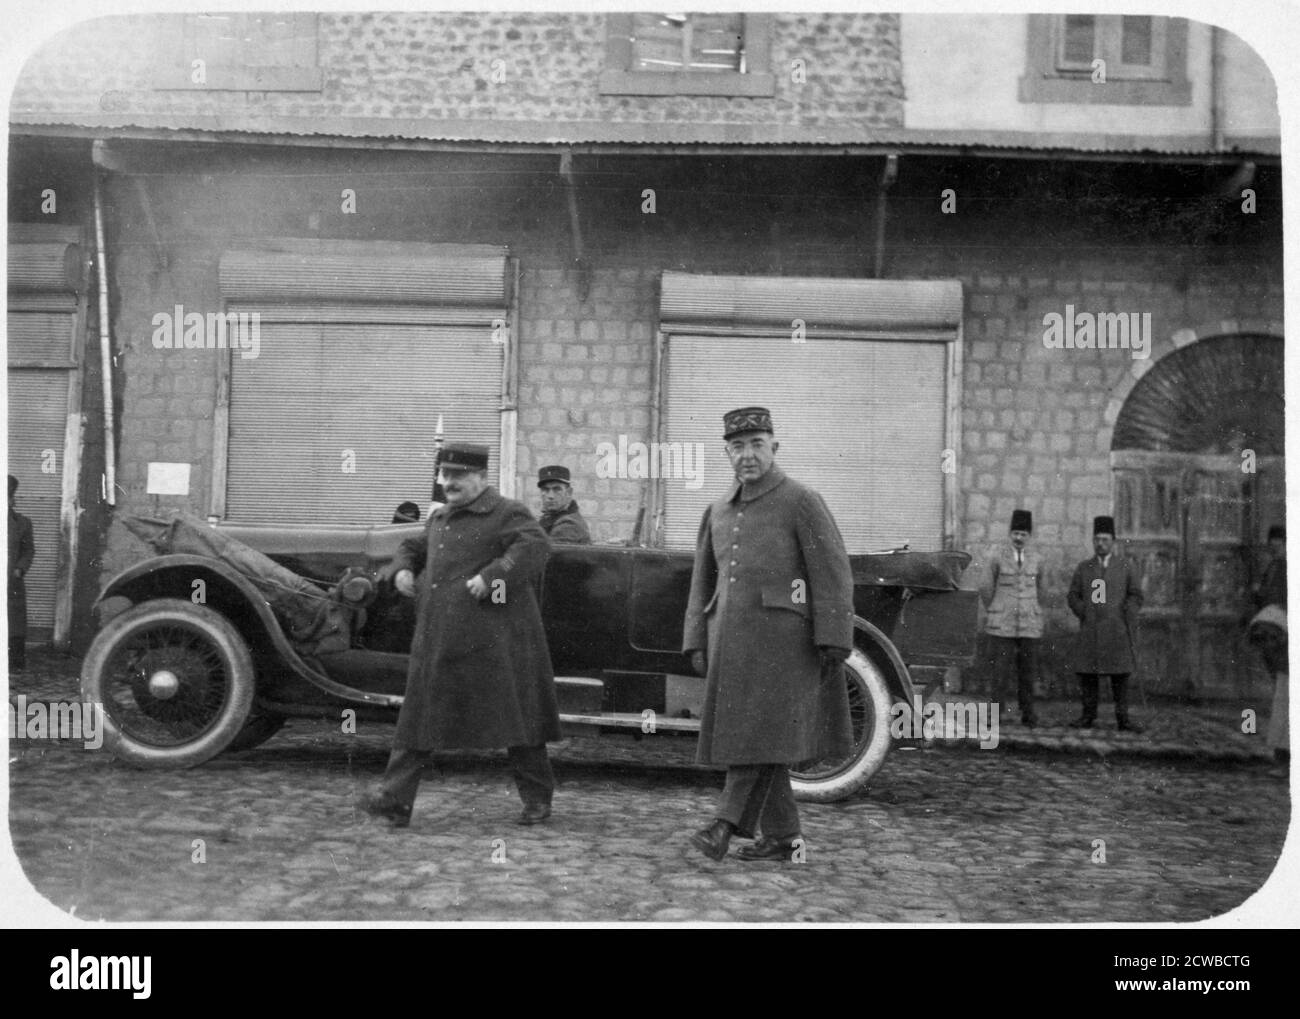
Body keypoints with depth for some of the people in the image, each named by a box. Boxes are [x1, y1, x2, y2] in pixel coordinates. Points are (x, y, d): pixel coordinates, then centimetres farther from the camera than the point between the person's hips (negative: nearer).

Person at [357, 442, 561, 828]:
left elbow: (535, 545, -21)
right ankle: (395, 799, 8)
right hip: (436, 637, 7)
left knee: (514, 717, 2)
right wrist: (403, 568, 11)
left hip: (491, 642, -7)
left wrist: (492, 576, -30)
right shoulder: (440, 519, 18)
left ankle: (538, 799, 16)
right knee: (418, 716, 5)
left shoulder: (505, 514, -5)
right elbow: (413, 546, 33)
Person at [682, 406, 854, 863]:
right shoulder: (718, 512, 14)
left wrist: (833, 641, -15)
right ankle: (783, 837, 14)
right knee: (742, 734, 6)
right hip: (730, 637, 6)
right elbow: (703, 582, 16)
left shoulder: (802, 501, -4)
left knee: (763, 729, -12)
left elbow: (833, 573, -9)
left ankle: (726, 824, -15)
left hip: (781, 637, -6)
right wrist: (697, 644, 9)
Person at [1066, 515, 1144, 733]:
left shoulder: (1127, 567, 4)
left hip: (1117, 630, -2)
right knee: (1087, 672, -1)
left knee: (1120, 673, -3)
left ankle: (1122, 718, 2)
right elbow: (1073, 596, 10)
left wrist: (1124, 622, -8)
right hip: (1090, 631, 2)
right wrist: (1085, 616, -4)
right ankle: (1088, 716, 7)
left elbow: (1135, 597, 2)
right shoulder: (1083, 568, 9)